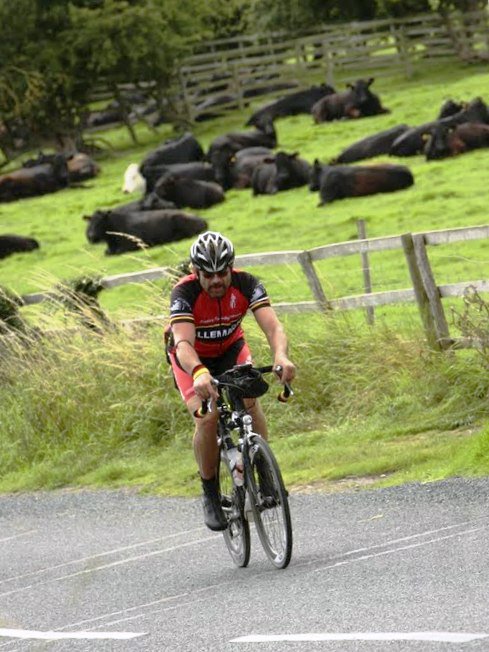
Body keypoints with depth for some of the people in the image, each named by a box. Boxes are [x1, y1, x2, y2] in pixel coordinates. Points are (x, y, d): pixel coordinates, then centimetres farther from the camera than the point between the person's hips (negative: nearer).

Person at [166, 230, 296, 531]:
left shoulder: (246, 284, -27)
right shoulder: (184, 293, -33)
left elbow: (273, 326, -37)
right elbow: (183, 343, -46)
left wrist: (281, 356, -59)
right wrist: (199, 373, -68)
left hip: (231, 348, 2)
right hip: (192, 359, -2)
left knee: (250, 398, -27)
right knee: (207, 417, -25)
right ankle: (211, 496, -6)